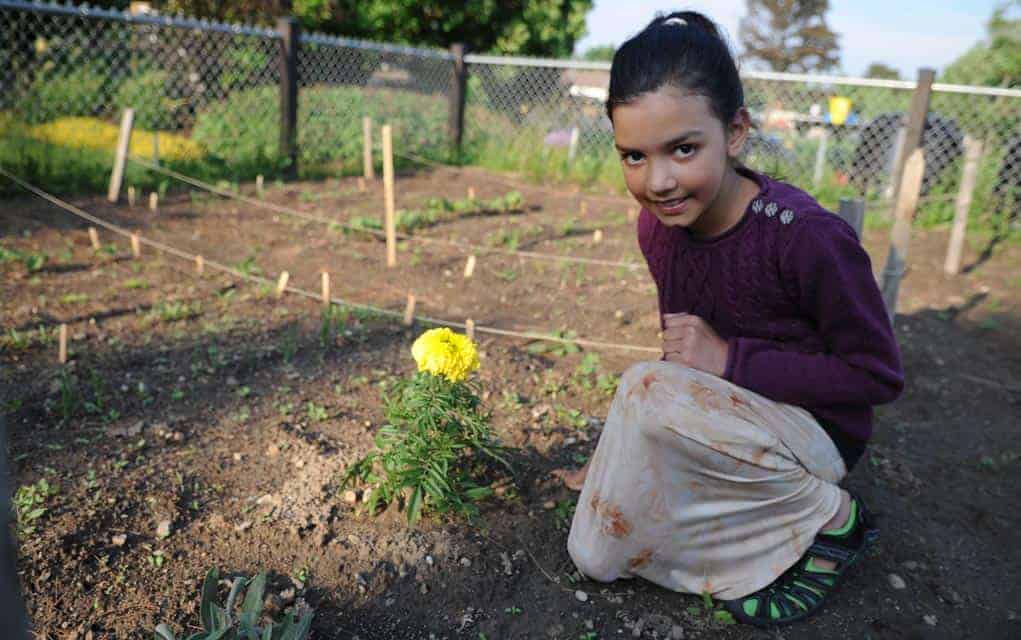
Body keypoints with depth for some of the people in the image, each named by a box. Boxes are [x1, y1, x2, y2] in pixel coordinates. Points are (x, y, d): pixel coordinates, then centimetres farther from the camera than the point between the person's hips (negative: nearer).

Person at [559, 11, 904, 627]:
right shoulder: (656, 225, -8)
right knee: (599, 555, -1)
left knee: (649, 390, -33)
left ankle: (829, 515, -12)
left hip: (816, 429, -6)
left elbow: (879, 374, -20)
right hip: (728, 423, 6)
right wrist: (621, 459, 6)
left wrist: (730, 359, -28)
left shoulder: (806, 237, -28)